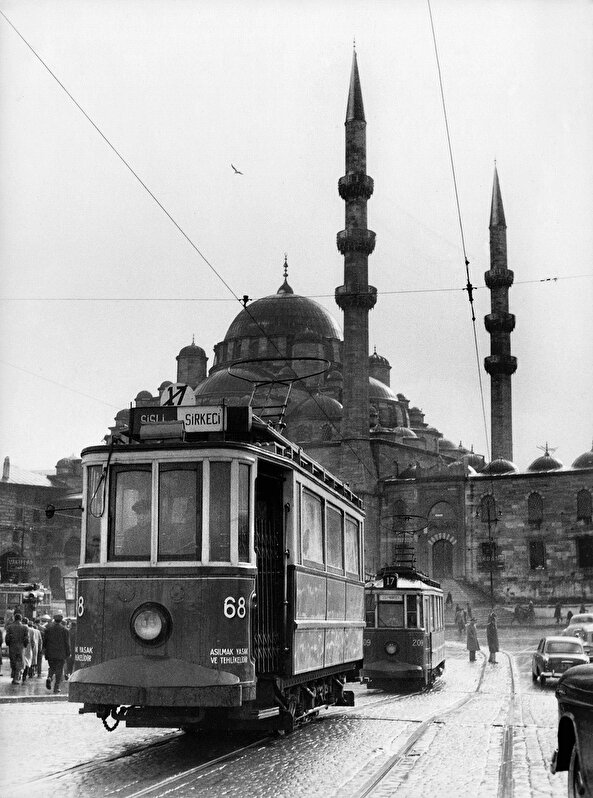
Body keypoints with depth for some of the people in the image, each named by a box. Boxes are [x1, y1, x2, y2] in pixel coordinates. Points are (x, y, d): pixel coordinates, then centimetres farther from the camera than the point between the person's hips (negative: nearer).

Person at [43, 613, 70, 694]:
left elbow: (45, 641, 4)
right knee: (59, 670, 5)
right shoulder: (64, 629, -7)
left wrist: (46, 649, 18)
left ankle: (49, 678, -10)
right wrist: (68, 653, 4)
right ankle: (56, 687, 3)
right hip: (61, 653, -2)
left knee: (52, 667, 19)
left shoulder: (48, 628, 0)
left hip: (50, 653, 2)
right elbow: (67, 643, -5)